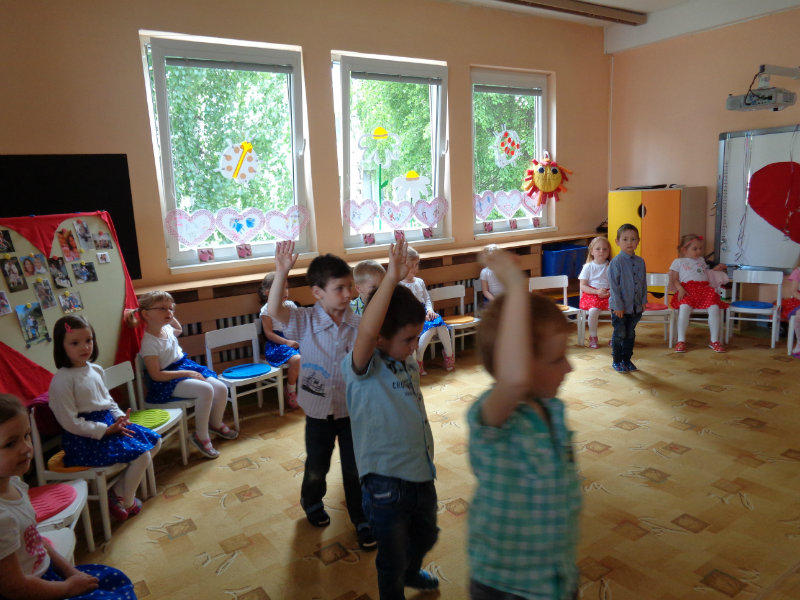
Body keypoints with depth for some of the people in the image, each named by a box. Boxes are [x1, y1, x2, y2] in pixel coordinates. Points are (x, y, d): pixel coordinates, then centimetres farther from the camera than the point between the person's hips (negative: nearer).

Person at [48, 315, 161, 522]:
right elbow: (71, 422, -18)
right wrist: (106, 430, -19)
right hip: (84, 439, -9)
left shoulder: (95, 370, 6)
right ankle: (127, 502, 7)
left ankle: (119, 490, 13)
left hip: (108, 424, 9)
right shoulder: (62, 380, -18)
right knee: (141, 455, -18)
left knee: (154, 441, 7)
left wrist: (120, 417, -1)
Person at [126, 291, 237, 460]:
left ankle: (216, 424, 22)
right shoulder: (149, 342, -19)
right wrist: (187, 374, -23)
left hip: (186, 367, 9)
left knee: (221, 388, -6)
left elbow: (179, 330, 34)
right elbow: (156, 375, -22)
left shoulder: (166, 328, 5)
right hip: (167, 381, -8)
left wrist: (171, 317, 16)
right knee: (206, 389, -31)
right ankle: (201, 436, -14)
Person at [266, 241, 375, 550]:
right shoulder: (305, 321, -14)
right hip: (319, 409, 0)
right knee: (317, 466, 20)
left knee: (355, 469, 10)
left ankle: (362, 519, 32)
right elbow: (273, 310, -29)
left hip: (352, 408, 1)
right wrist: (281, 272, -38)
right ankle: (312, 502, 50)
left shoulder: (358, 324, -10)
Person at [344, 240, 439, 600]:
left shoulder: (408, 363, 2)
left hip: (422, 475, 8)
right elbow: (366, 332, -42)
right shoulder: (361, 368, -21)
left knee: (426, 536, 33)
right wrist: (391, 279, -47)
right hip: (386, 485, -8)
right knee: (392, 562, 15)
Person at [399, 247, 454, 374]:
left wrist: (429, 310, -1)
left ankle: (449, 355, -10)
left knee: (440, 322, -24)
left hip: (424, 314, 6)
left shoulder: (419, 282, 16)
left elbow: (427, 299, 20)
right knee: (431, 326, -31)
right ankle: (418, 360, -23)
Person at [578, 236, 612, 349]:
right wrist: (597, 291, -16)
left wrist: (611, 292, -13)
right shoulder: (588, 267, 3)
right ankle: (593, 337, -11)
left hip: (608, 294, 2)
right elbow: (583, 286, -2)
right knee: (593, 310, -32)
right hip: (591, 294, -2)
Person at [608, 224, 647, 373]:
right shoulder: (616, 262, -12)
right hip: (619, 307, -5)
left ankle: (627, 359, 27)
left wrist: (643, 301, 6)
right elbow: (614, 286, -14)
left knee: (630, 334, 14)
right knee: (619, 334, 3)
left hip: (636, 306, 5)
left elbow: (643, 283, 12)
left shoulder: (640, 262, 5)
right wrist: (618, 306, -16)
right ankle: (616, 361, 16)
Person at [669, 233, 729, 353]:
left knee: (714, 307, -24)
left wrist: (715, 269, 28)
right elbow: (674, 279, 7)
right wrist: (680, 289, -10)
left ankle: (714, 341, -12)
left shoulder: (701, 260, 33)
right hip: (687, 290, -4)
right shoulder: (678, 262, 18)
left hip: (704, 288, 4)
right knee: (684, 307, -35)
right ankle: (681, 340, -26)